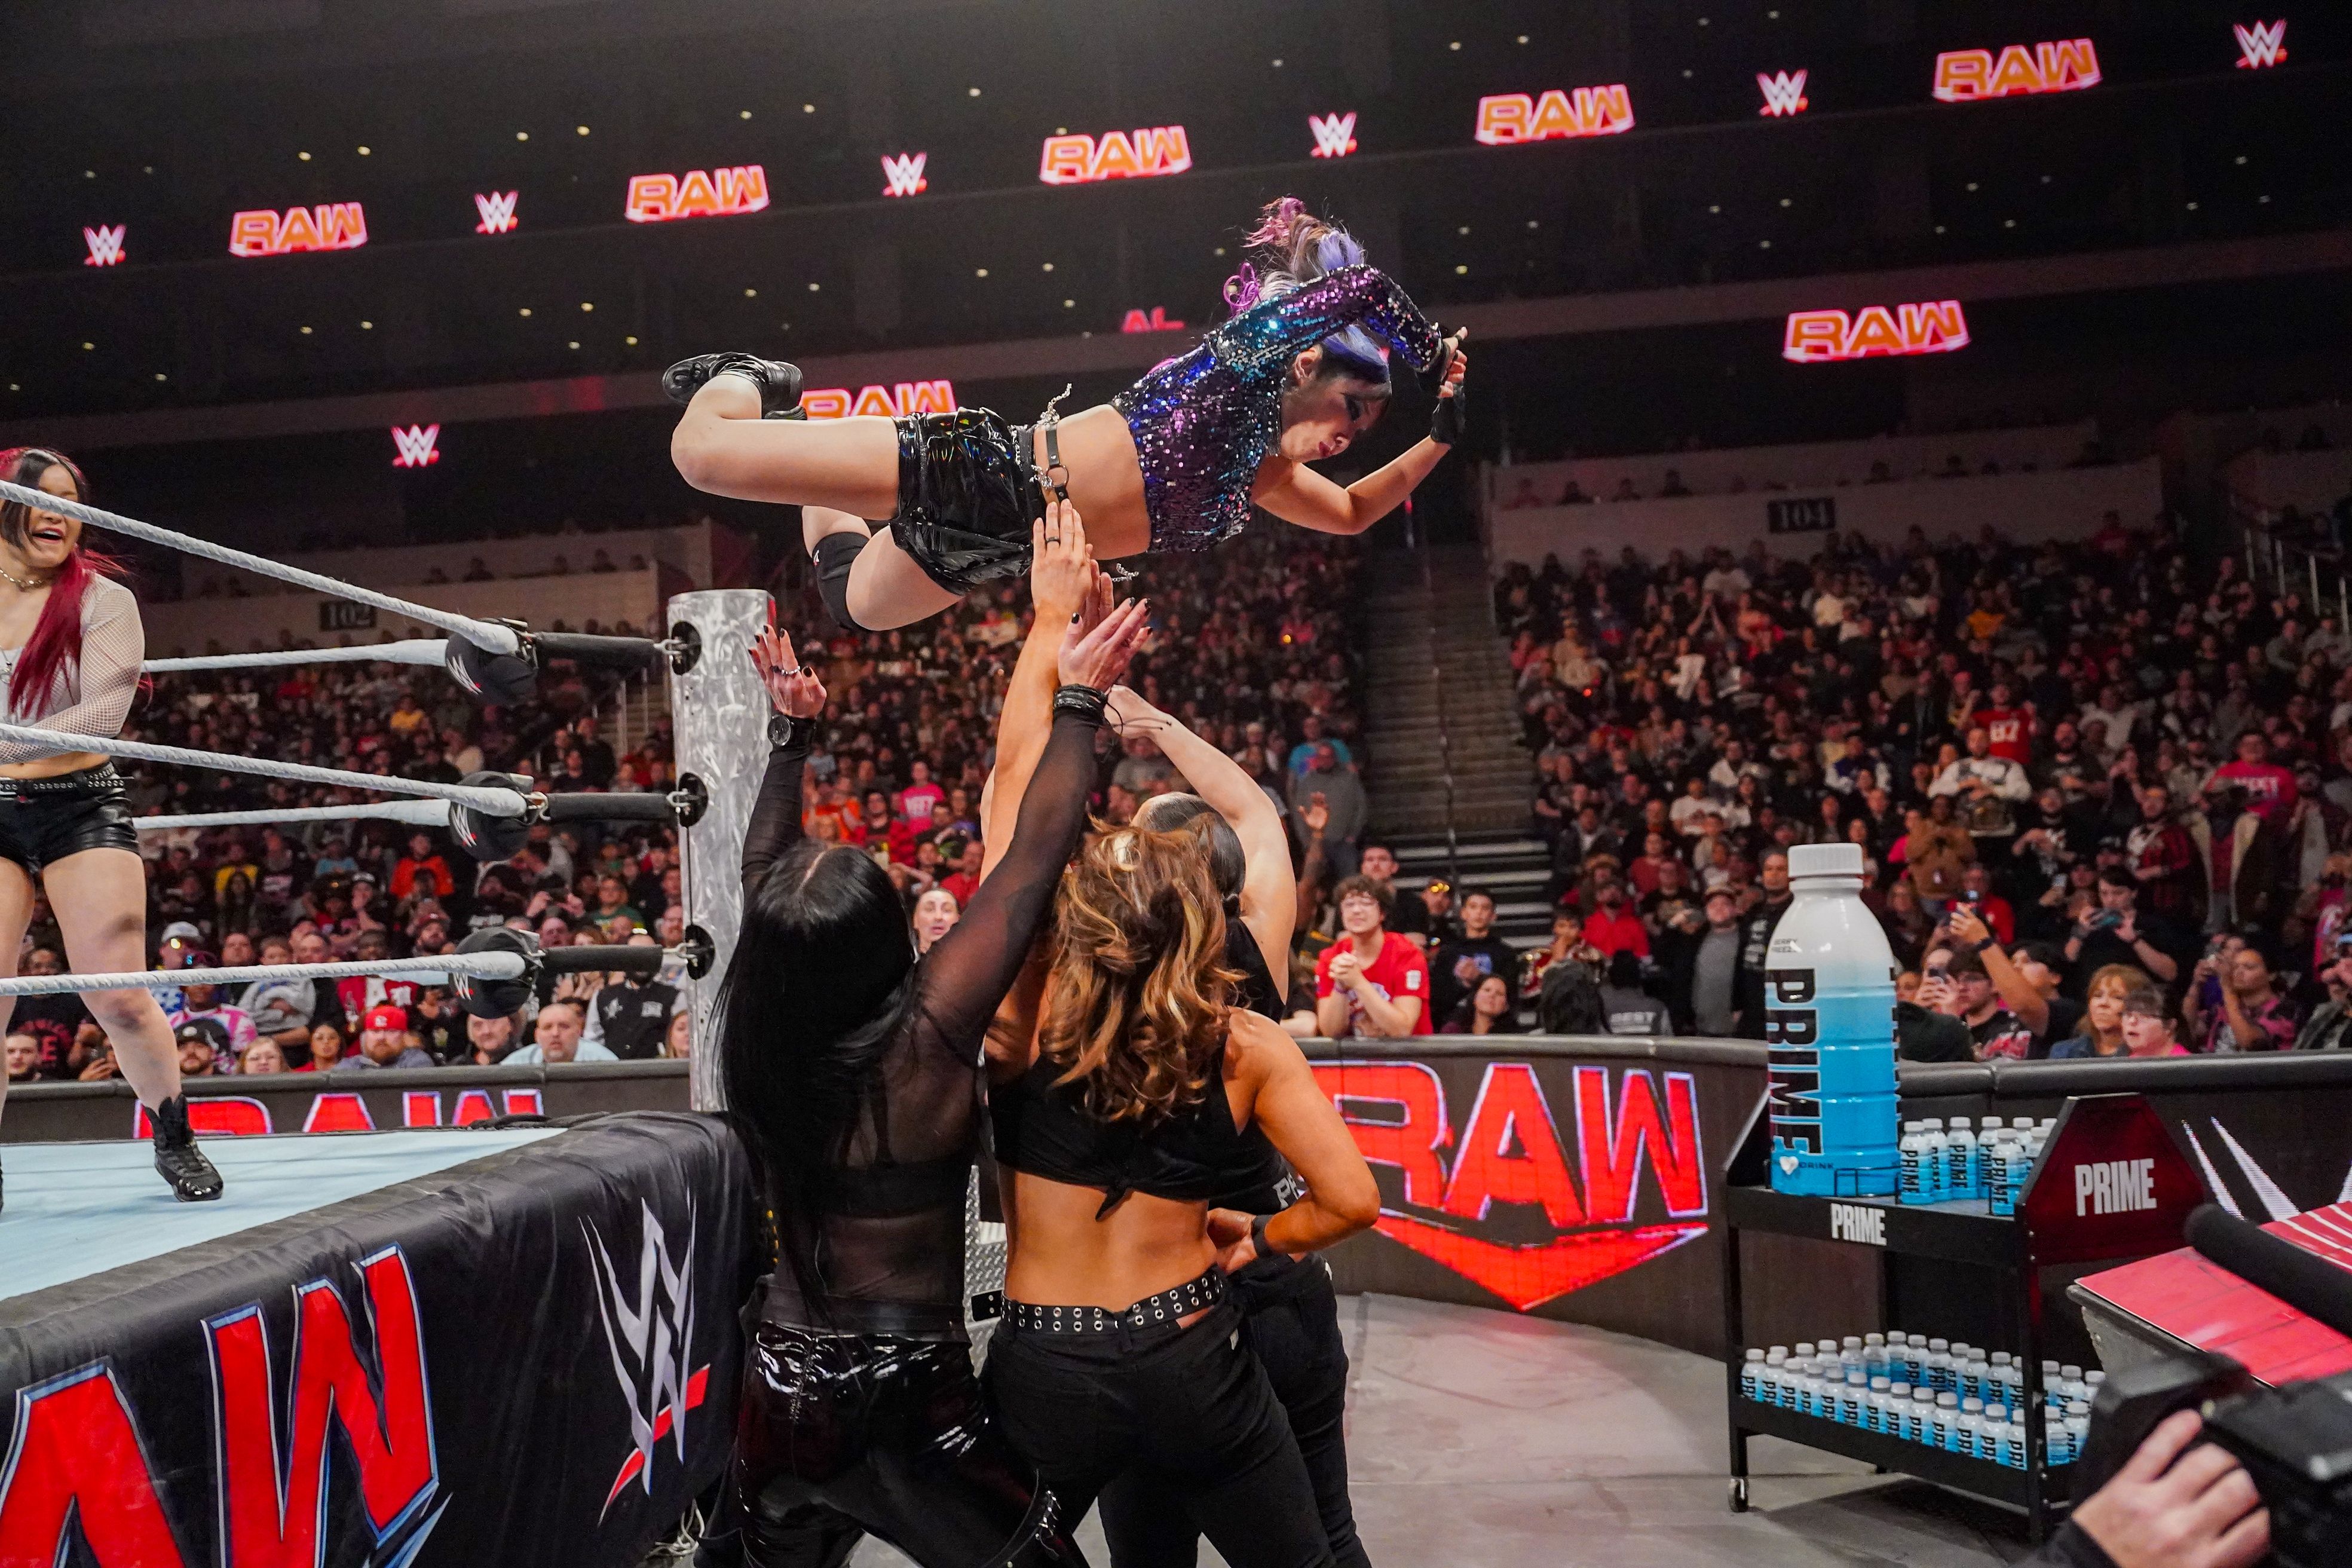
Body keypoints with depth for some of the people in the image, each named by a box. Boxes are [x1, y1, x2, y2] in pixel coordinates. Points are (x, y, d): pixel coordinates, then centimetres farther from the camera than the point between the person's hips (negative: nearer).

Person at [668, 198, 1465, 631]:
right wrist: (1436, 357, -8)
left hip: (996, 546, 8)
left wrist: (1438, 440, 17)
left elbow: (1353, 512, 26)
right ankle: (747, 383, 25)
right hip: (978, 473, -8)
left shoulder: (1263, 476, 10)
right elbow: (1364, 290, -22)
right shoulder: (1259, 343, -10)